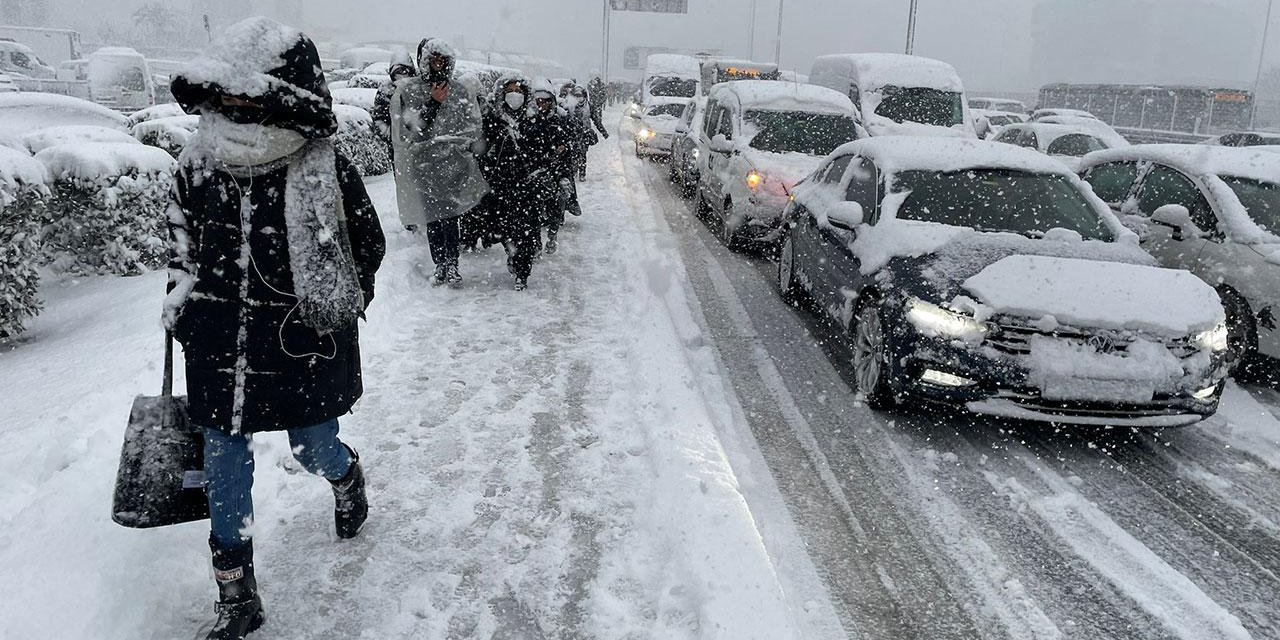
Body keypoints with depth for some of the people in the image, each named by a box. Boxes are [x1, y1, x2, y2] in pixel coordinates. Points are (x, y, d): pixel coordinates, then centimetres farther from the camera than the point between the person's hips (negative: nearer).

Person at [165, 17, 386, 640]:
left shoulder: (324, 170, -14)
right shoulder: (197, 166, -3)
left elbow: (367, 245, -1)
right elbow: (182, 248, 13)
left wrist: (330, 309, -3)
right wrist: (184, 309, 10)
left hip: (305, 352, -3)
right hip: (221, 354, 3)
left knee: (314, 452, 14)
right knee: (223, 472, 9)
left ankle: (347, 475, 55)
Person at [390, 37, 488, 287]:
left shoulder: (459, 91, 7)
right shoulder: (407, 91, 2)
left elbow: (473, 125, 6)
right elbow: (408, 129, -7)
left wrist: (445, 140, -5)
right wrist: (432, 104, -15)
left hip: (453, 164, 0)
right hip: (423, 164, 0)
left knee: (450, 217, -4)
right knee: (432, 219, 2)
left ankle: (451, 264, 5)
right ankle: (440, 265, 12)